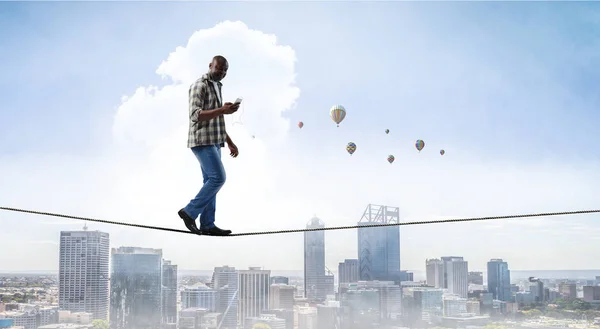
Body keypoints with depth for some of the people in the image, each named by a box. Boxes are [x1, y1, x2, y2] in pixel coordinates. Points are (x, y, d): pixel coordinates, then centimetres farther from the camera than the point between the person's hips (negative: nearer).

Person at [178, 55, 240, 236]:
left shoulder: (217, 87, 21)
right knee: (218, 177, -14)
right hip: (202, 141, -9)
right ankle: (189, 211, -7)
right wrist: (222, 110, -29)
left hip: (213, 142, 9)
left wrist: (230, 142, 23)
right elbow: (195, 115, -20)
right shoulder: (199, 85, -8)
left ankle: (207, 224, 7)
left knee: (211, 181, 6)